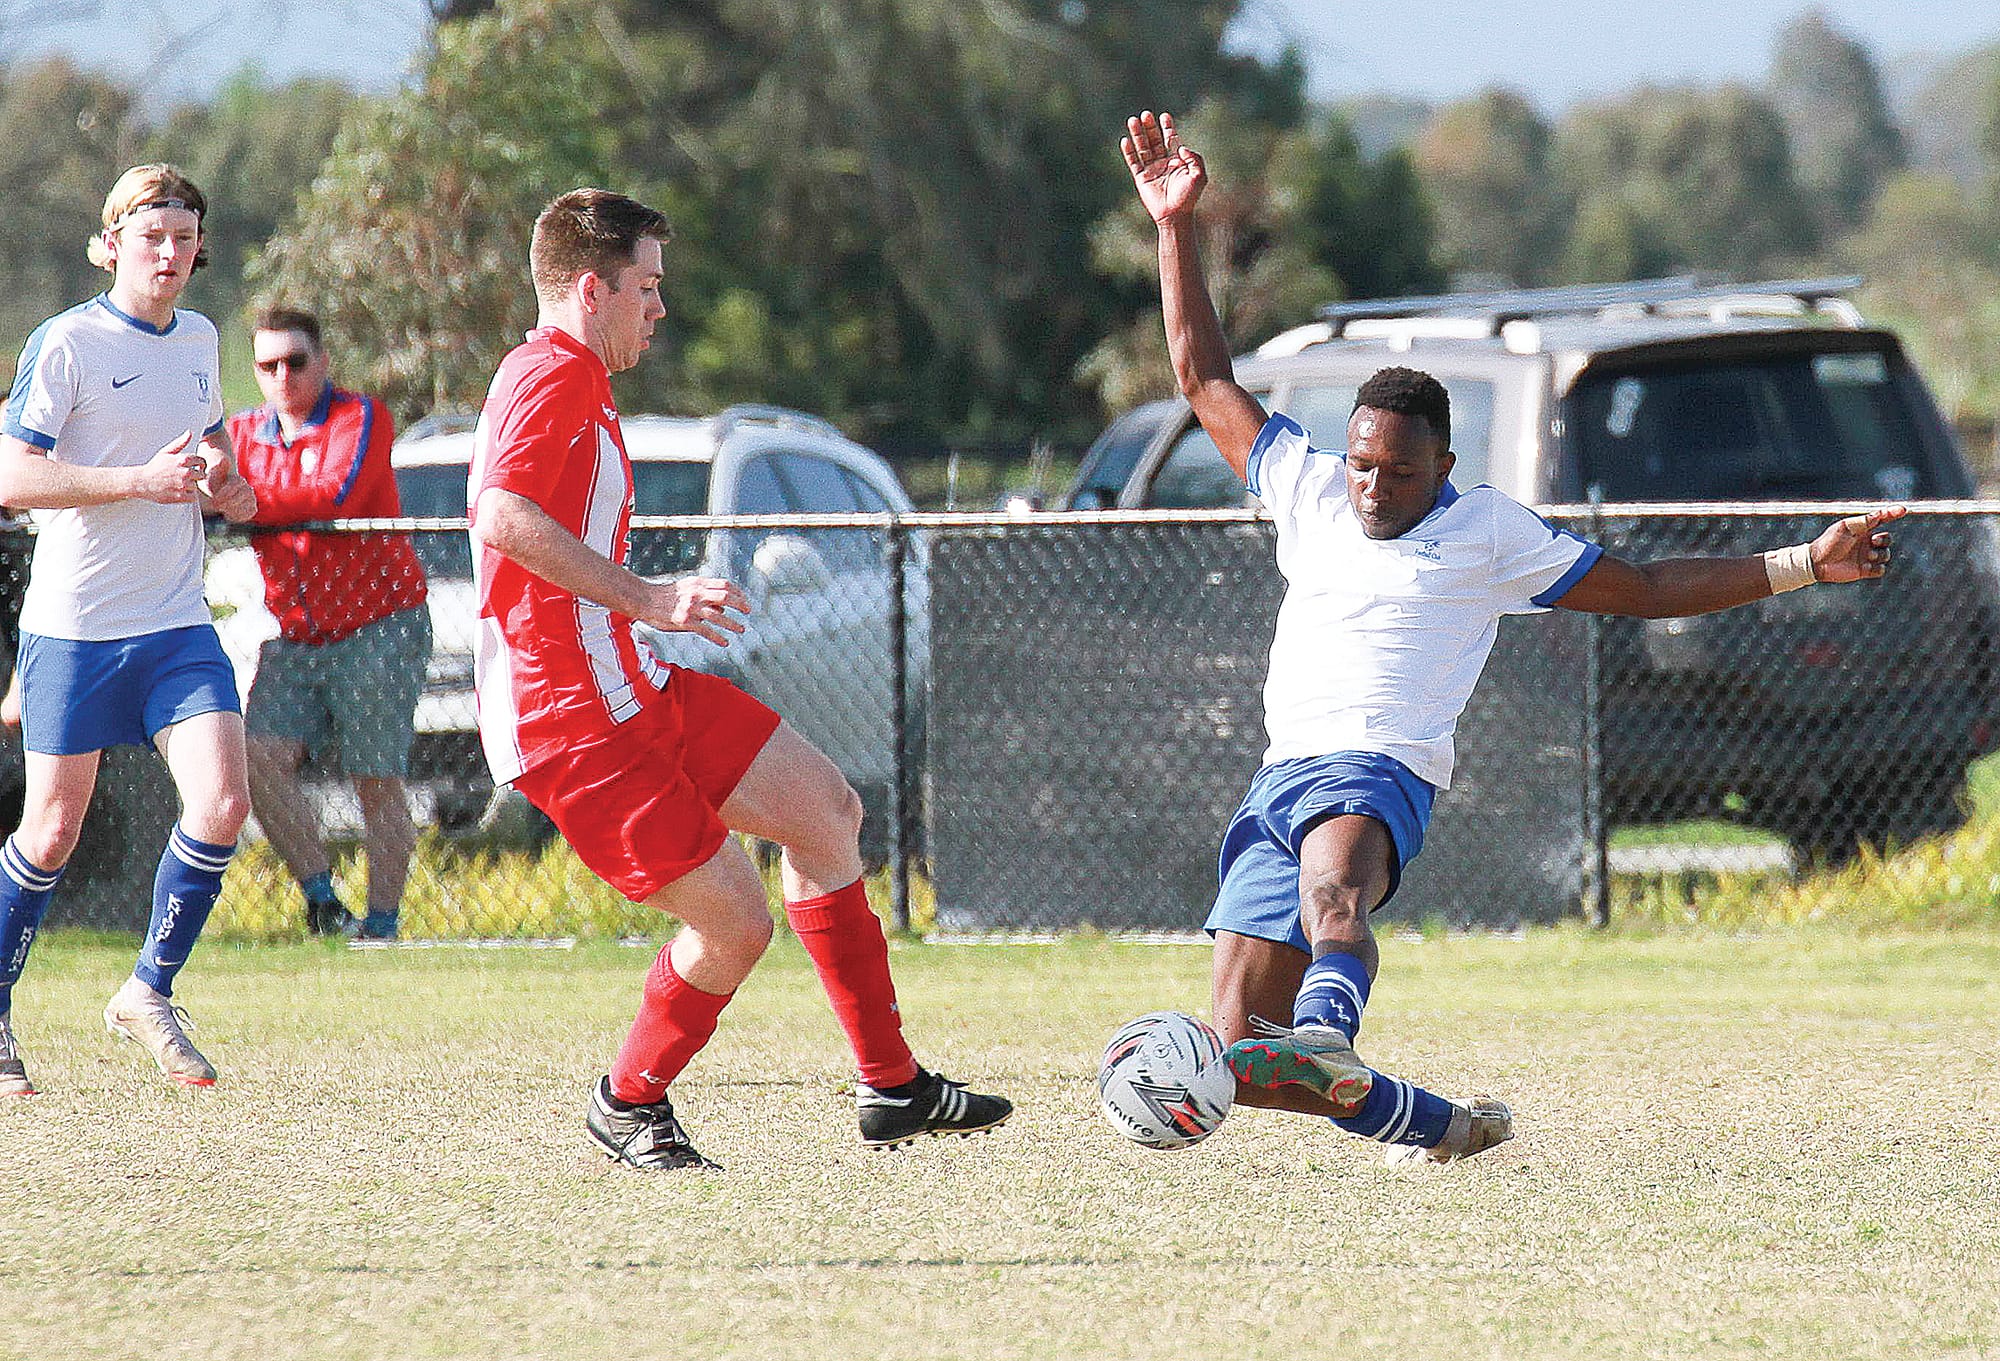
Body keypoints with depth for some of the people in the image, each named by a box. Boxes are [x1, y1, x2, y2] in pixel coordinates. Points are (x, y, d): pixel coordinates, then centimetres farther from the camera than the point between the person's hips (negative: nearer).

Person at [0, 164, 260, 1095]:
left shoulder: (200, 339, 10)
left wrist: (223, 481, 6)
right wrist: (142, 480, -23)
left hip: (176, 625, 5)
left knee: (222, 803, -12)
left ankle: (150, 994, 6)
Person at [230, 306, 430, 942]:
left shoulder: (361, 419, -7)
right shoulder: (243, 434, 12)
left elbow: (334, 495, -22)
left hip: (376, 628, -5)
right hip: (295, 638, 5)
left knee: (376, 781, -3)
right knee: (261, 759, -13)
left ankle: (381, 924, 4)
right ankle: (320, 897, -4)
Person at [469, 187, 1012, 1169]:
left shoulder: (564, 381, 20)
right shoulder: (555, 377, -15)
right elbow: (501, 516, -30)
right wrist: (645, 599, -30)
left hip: (631, 691, 11)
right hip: (572, 719, -11)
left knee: (822, 809, 12)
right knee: (735, 925, -10)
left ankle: (892, 1088, 14)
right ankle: (629, 1105, 15)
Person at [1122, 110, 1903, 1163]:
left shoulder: (1487, 533, 13)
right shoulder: (1307, 490, 22)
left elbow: (1646, 590, 18)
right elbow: (1205, 381, 29)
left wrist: (1804, 565, 13)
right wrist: (1176, 228, 25)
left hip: (1378, 771, -5)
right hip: (1281, 773, 5)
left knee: (1332, 886, -43)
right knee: (1242, 1057, -8)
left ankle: (1327, 1038, -72)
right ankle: (1438, 1127, 10)